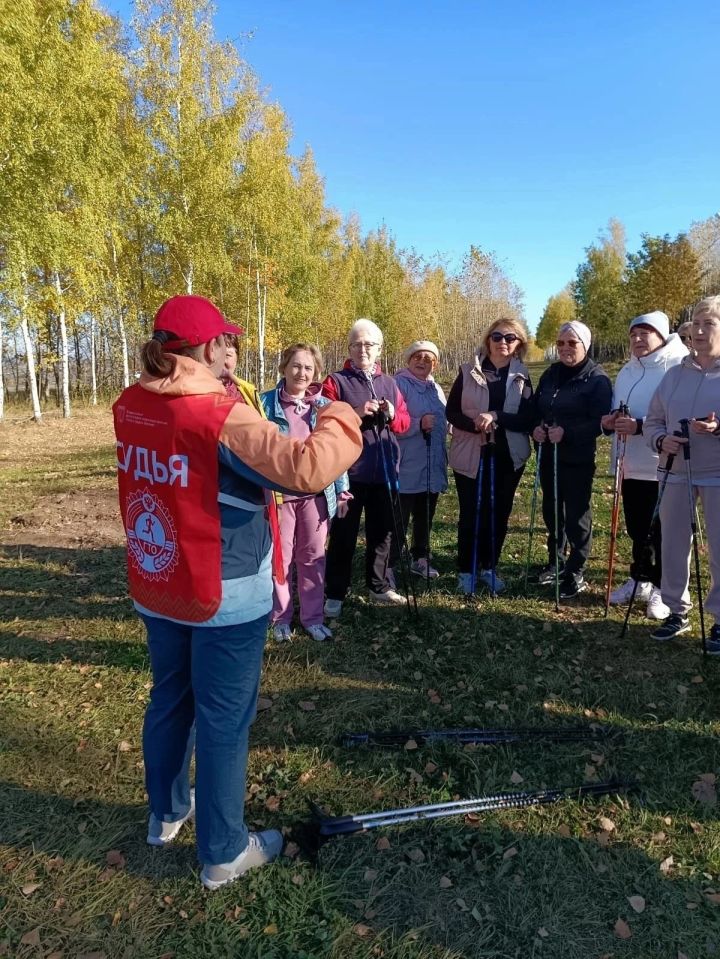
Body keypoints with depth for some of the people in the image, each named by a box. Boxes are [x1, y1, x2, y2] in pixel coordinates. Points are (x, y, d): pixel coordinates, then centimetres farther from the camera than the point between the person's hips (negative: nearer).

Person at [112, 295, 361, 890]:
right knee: (223, 721, 9)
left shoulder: (129, 408, -1)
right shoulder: (222, 416, -23)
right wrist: (340, 419, -14)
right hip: (225, 598, -7)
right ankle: (223, 853, 27)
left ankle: (166, 812, 46)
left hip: (155, 589, 7)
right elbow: (306, 470, -30)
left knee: (169, 700, 24)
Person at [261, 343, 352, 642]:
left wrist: (342, 491, 5)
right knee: (280, 557, 7)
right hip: (277, 493, -2)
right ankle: (280, 618, 22)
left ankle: (313, 617, 23)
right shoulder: (266, 403, -3)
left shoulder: (325, 407, 6)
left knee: (313, 557, 11)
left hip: (316, 493, 3)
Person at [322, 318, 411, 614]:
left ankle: (379, 586, 31)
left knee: (382, 532, 15)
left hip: (384, 472, 5)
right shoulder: (335, 381, -3)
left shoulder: (389, 383, 13)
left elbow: (405, 422, 12)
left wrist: (392, 416, -9)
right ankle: (335, 594, 16)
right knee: (344, 535, 4)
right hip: (349, 472, -5)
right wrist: (356, 413, -23)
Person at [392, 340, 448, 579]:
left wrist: (442, 457, 20)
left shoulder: (436, 389, 14)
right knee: (399, 519, -4)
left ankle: (420, 558, 32)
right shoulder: (399, 384, -9)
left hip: (432, 465, 7)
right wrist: (419, 424, -27)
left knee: (425, 517, 17)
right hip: (407, 467, -7)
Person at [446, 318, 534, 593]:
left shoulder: (522, 376, 4)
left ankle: (489, 567, 25)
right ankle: (466, 571, 17)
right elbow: (451, 412, -2)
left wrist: (496, 417, -20)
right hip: (470, 456, -2)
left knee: (499, 514, 10)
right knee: (471, 514, 3)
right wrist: (474, 424, -21)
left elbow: (527, 419, -4)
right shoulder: (468, 371, -1)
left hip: (507, 457, 2)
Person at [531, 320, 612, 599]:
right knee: (551, 511, 15)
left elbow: (600, 422, -15)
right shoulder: (550, 374, 11)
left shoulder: (598, 379, -8)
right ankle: (556, 562, 32)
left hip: (578, 459, -6)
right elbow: (536, 408, 14)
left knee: (577, 515, 2)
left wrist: (567, 433, -25)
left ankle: (575, 574, 14)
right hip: (548, 455, 6)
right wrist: (535, 428, -7)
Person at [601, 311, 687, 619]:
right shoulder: (627, 371, 13)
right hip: (632, 466, 7)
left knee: (662, 533, 4)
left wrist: (640, 426, -28)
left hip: (665, 468, -7)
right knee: (637, 530, 18)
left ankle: (663, 589, 18)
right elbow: (616, 411, 21)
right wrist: (610, 422, -2)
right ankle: (640, 580, 34)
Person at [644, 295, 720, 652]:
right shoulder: (674, 374, 9)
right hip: (676, 474, 4)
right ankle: (677, 611, 26)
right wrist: (661, 440, -9)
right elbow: (653, 420, 12)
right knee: (673, 546, 10)